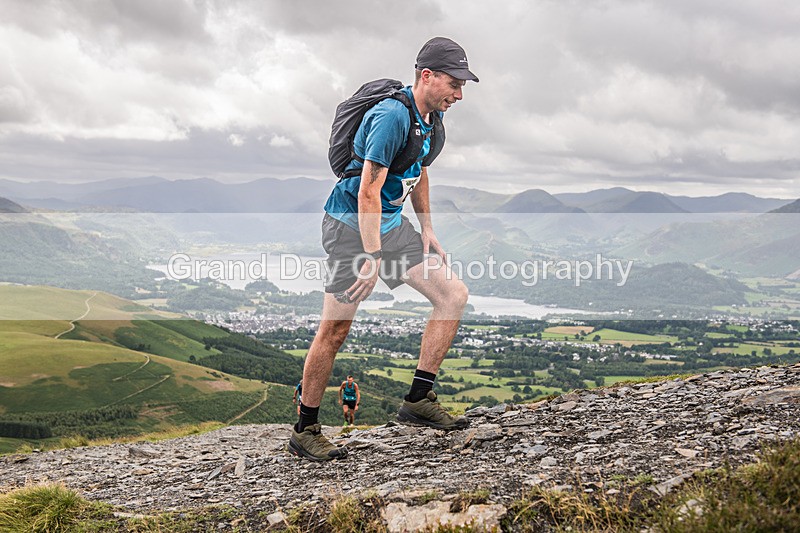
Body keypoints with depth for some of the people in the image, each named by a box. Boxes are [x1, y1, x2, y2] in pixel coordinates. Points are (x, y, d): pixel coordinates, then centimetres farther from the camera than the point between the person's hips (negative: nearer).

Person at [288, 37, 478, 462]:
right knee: (335, 328, -7)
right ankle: (305, 432, 6)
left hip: (391, 223, 9)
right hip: (351, 224, -9)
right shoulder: (392, 116, -23)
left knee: (454, 295, 0)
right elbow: (368, 192, -26)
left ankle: (418, 400, 4)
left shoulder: (430, 116, 6)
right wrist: (372, 257, -27)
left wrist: (427, 231, 18)